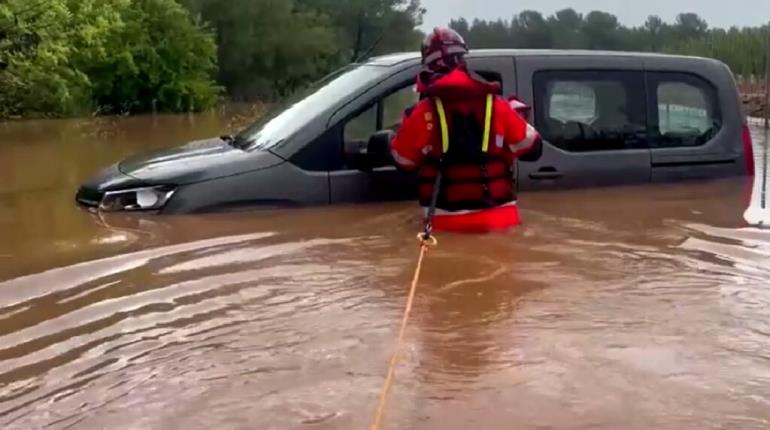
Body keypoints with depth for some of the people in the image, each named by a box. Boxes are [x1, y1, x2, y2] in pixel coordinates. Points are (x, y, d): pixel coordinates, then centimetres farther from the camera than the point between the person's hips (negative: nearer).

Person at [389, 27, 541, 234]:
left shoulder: (424, 112, -8)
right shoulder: (496, 105, -1)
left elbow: (403, 159, 3)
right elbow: (527, 142, 9)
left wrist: (409, 124, 19)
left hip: (448, 221, -2)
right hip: (497, 217, 2)